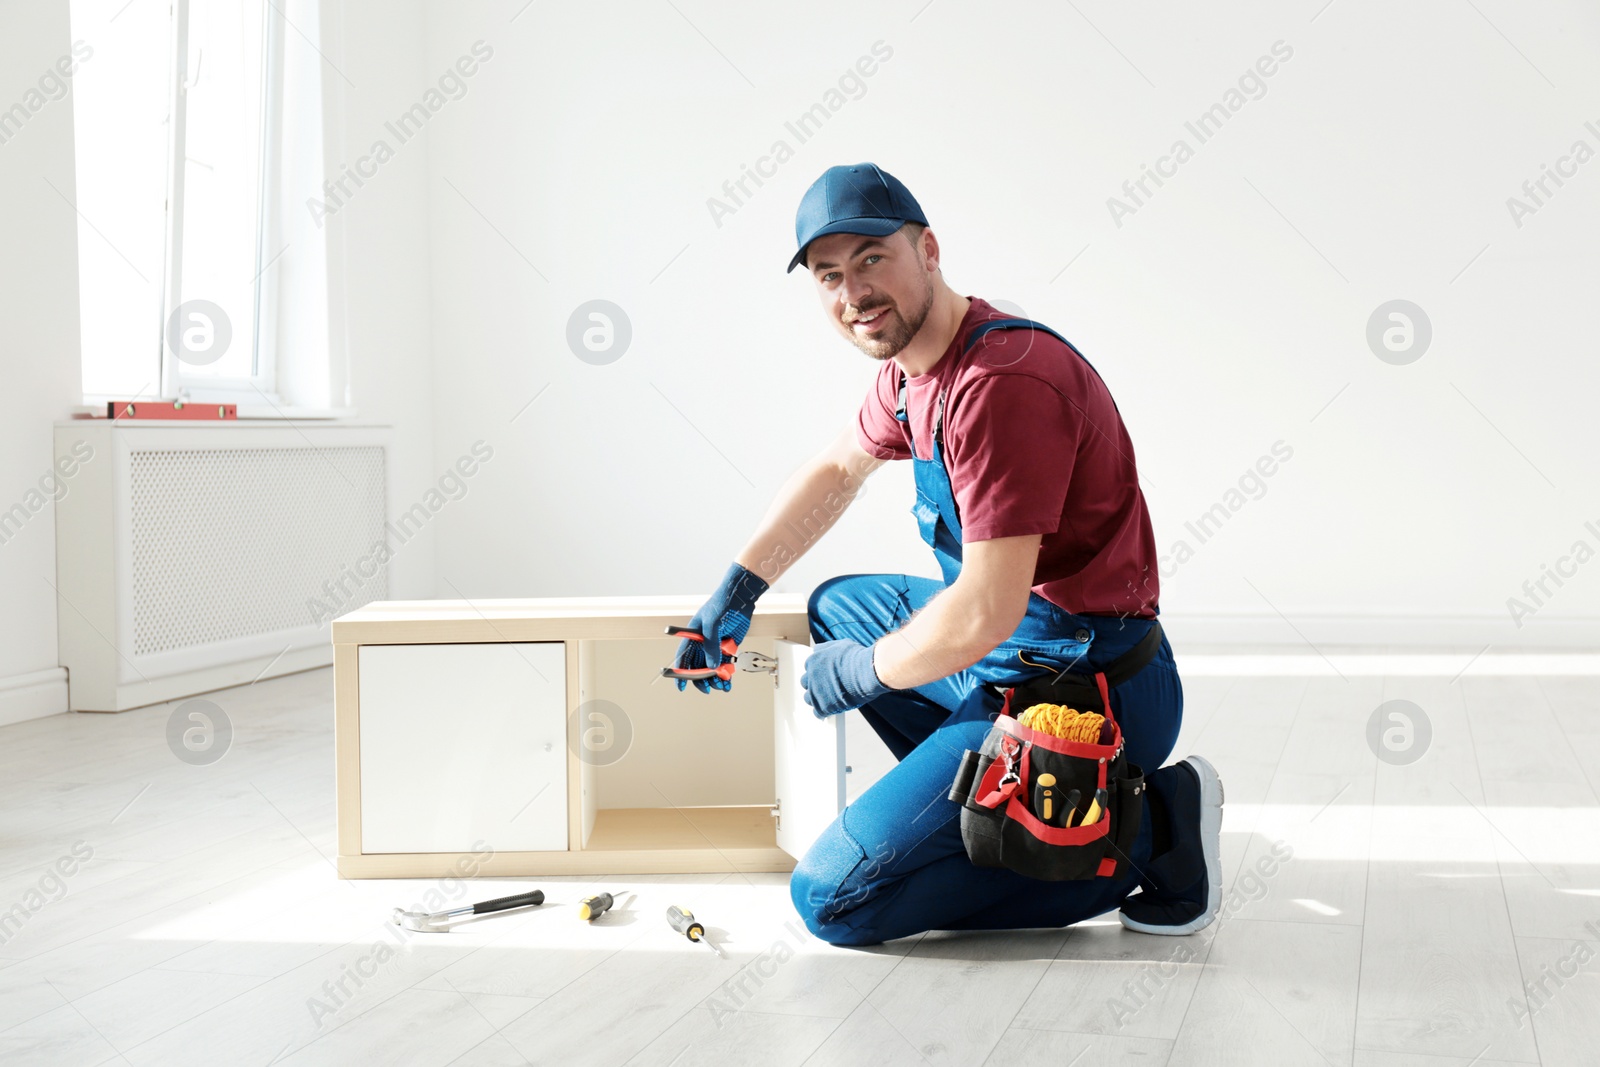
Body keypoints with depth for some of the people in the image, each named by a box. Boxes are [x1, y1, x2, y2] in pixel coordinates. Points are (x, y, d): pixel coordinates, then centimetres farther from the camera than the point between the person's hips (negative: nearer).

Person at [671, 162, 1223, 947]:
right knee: (837, 606, 28)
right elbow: (838, 469, 28)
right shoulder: (914, 366, 7)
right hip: (1017, 652, 10)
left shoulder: (1003, 381, -24)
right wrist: (737, 589, 21)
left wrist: (866, 670, -9)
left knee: (832, 899, -11)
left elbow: (985, 615, -27)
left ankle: (1140, 833, -7)